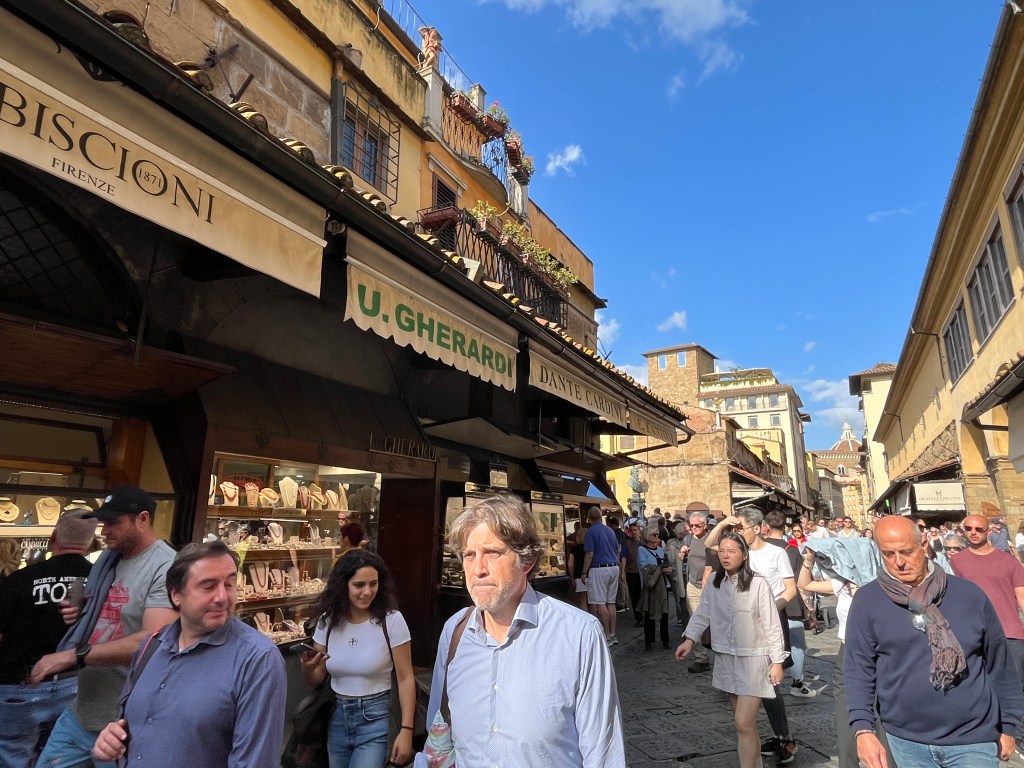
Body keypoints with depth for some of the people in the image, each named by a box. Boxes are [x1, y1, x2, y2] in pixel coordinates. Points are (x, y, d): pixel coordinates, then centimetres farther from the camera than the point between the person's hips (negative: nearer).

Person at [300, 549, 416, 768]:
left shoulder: (391, 620, -15)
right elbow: (317, 680, 6)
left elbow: (405, 678, -10)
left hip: (376, 720, -4)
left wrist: (406, 730, -14)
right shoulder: (328, 621, -2)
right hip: (337, 718, 5)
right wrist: (307, 669, -16)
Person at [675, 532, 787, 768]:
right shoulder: (714, 582, -2)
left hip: (753, 659, -5)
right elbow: (702, 613, 2)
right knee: (745, 720, 20)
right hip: (726, 658, 5)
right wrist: (689, 639, -10)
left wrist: (777, 661, -9)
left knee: (743, 723, -8)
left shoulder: (758, 584, -17)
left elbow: (772, 625, -12)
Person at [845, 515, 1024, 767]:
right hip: (906, 740, 0)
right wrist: (863, 729, -14)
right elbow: (859, 668, -6)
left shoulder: (969, 594, -5)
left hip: (973, 739, 0)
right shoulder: (867, 600, -9)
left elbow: (999, 664, 5)